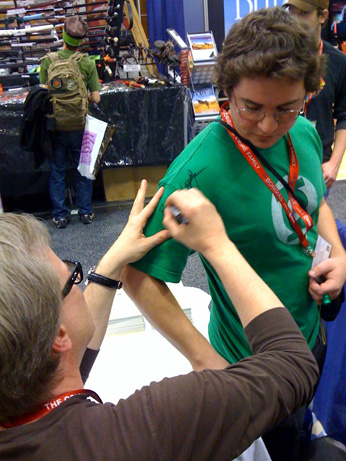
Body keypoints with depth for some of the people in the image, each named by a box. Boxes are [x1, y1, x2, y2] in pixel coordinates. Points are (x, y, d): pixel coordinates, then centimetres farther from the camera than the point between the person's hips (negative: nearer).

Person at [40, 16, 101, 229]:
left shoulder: (48, 60, -9)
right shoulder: (88, 63, -8)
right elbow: (96, 98, -8)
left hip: (56, 125, 0)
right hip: (80, 126, 0)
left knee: (57, 172, 12)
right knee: (83, 171, 15)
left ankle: (60, 215, 18)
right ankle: (86, 212, 23)